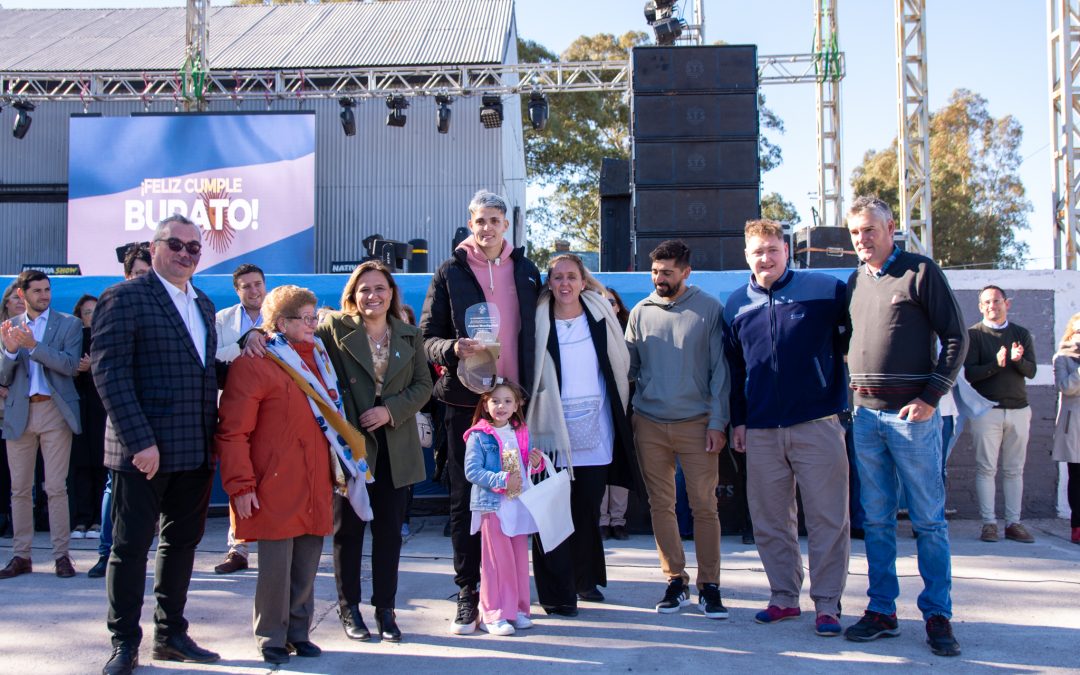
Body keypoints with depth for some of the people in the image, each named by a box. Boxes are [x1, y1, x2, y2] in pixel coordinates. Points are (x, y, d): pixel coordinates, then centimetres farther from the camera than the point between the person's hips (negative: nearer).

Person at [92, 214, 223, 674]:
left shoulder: (203, 304, 16)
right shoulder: (125, 297, -7)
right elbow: (109, 372, -14)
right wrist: (140, 441, -20)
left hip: (196, 449, 7)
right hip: (145, 449, -7)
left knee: (182, 542, 13)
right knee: (131, 546, 3)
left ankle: (171, 635, 25)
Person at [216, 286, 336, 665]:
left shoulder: (319, 357, 14)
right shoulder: (253, 364, -8)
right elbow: (232, 431, -11)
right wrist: (241, 485, -14)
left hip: (316, 488, 6)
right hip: (276, 488, -6)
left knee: (307, 566, 11)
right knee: (276, 566, 1)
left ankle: (299, 632, 25)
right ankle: (272, 638, 16)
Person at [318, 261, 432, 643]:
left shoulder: (409, 336, 7)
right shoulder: (334, 329, -2)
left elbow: (423, 385, 4)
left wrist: (390, 410, -10)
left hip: (396, 448, 3)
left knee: (390, 530, 7)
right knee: (348, 527, 7)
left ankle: (385, 610, 16)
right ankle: (349, 608, 20)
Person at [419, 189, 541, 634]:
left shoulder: (526, 271, 12)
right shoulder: (449, 273, 5)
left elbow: (537, 332, 14)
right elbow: (426, 337, 3)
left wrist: (535, 391, 4)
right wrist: (453, 349, -19)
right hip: (465, 400, -2)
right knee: (465, 497, 1)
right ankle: (468, 593, 8)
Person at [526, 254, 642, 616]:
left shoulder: (600, 314, 7)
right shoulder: (539, 321, 1)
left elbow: (621, 364, 14)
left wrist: (618, 415, 11)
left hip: (594, 435, 2)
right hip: (552, 433, -2)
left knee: (588, 511, 10)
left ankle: (585, 579, 26)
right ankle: (557, 593, 2)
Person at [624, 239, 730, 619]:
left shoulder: (709, 310, 0)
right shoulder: (641, 312, 9)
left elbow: (719, 369, -1)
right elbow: (628, 365, 11)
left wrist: (717, 422, -6)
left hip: (696, 423, -3)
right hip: (649, 423, 3)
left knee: (704, 505, -1)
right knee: (660, 504, 6)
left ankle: (709, 586, 7)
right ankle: (675, 581, 16)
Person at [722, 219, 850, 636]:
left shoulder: (827, 290, -2)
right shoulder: (736, 305, 10)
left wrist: (847, 399, -1)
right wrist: (738, 420, 13)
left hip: (817, 425, -4)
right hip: (761, 431, 4)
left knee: (827, 518, 0)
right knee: (769, 521, 9)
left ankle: (827, 604, 9)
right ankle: (784, 597, 22)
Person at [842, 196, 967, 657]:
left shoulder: (920, 271, -3)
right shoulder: (854, 282, 13)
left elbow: (955, 338, -5)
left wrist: (930, 397, -11)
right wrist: (852, 388, 7)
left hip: (911, 412, -5)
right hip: (865, 413, 5)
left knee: (928, 518, 0)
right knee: (876, 519, 8)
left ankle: (937, 615, 8)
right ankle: (881, 610, 16)